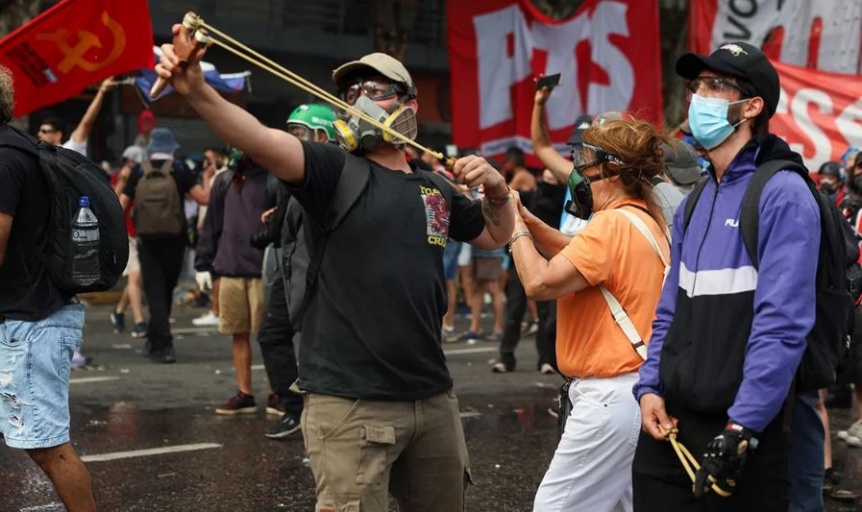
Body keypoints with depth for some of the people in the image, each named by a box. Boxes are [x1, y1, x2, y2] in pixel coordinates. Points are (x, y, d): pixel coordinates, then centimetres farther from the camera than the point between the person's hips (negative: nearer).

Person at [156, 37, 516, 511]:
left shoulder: (436, 188, 12)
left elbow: (495, 235, 26)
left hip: (433, 398, 6)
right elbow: (261, 141, -22)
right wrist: (197, 91, -39)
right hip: (351, 403, -6)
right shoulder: (335, 169, -4)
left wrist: (497, 188, 4)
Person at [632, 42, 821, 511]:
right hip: (672, 421, 7)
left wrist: (742, 428, -22)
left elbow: (782, 325, -19)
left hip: (741, 429, -7)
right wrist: (650, 387, 3)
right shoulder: (695, 203, 13)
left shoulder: (782, 195, -12)